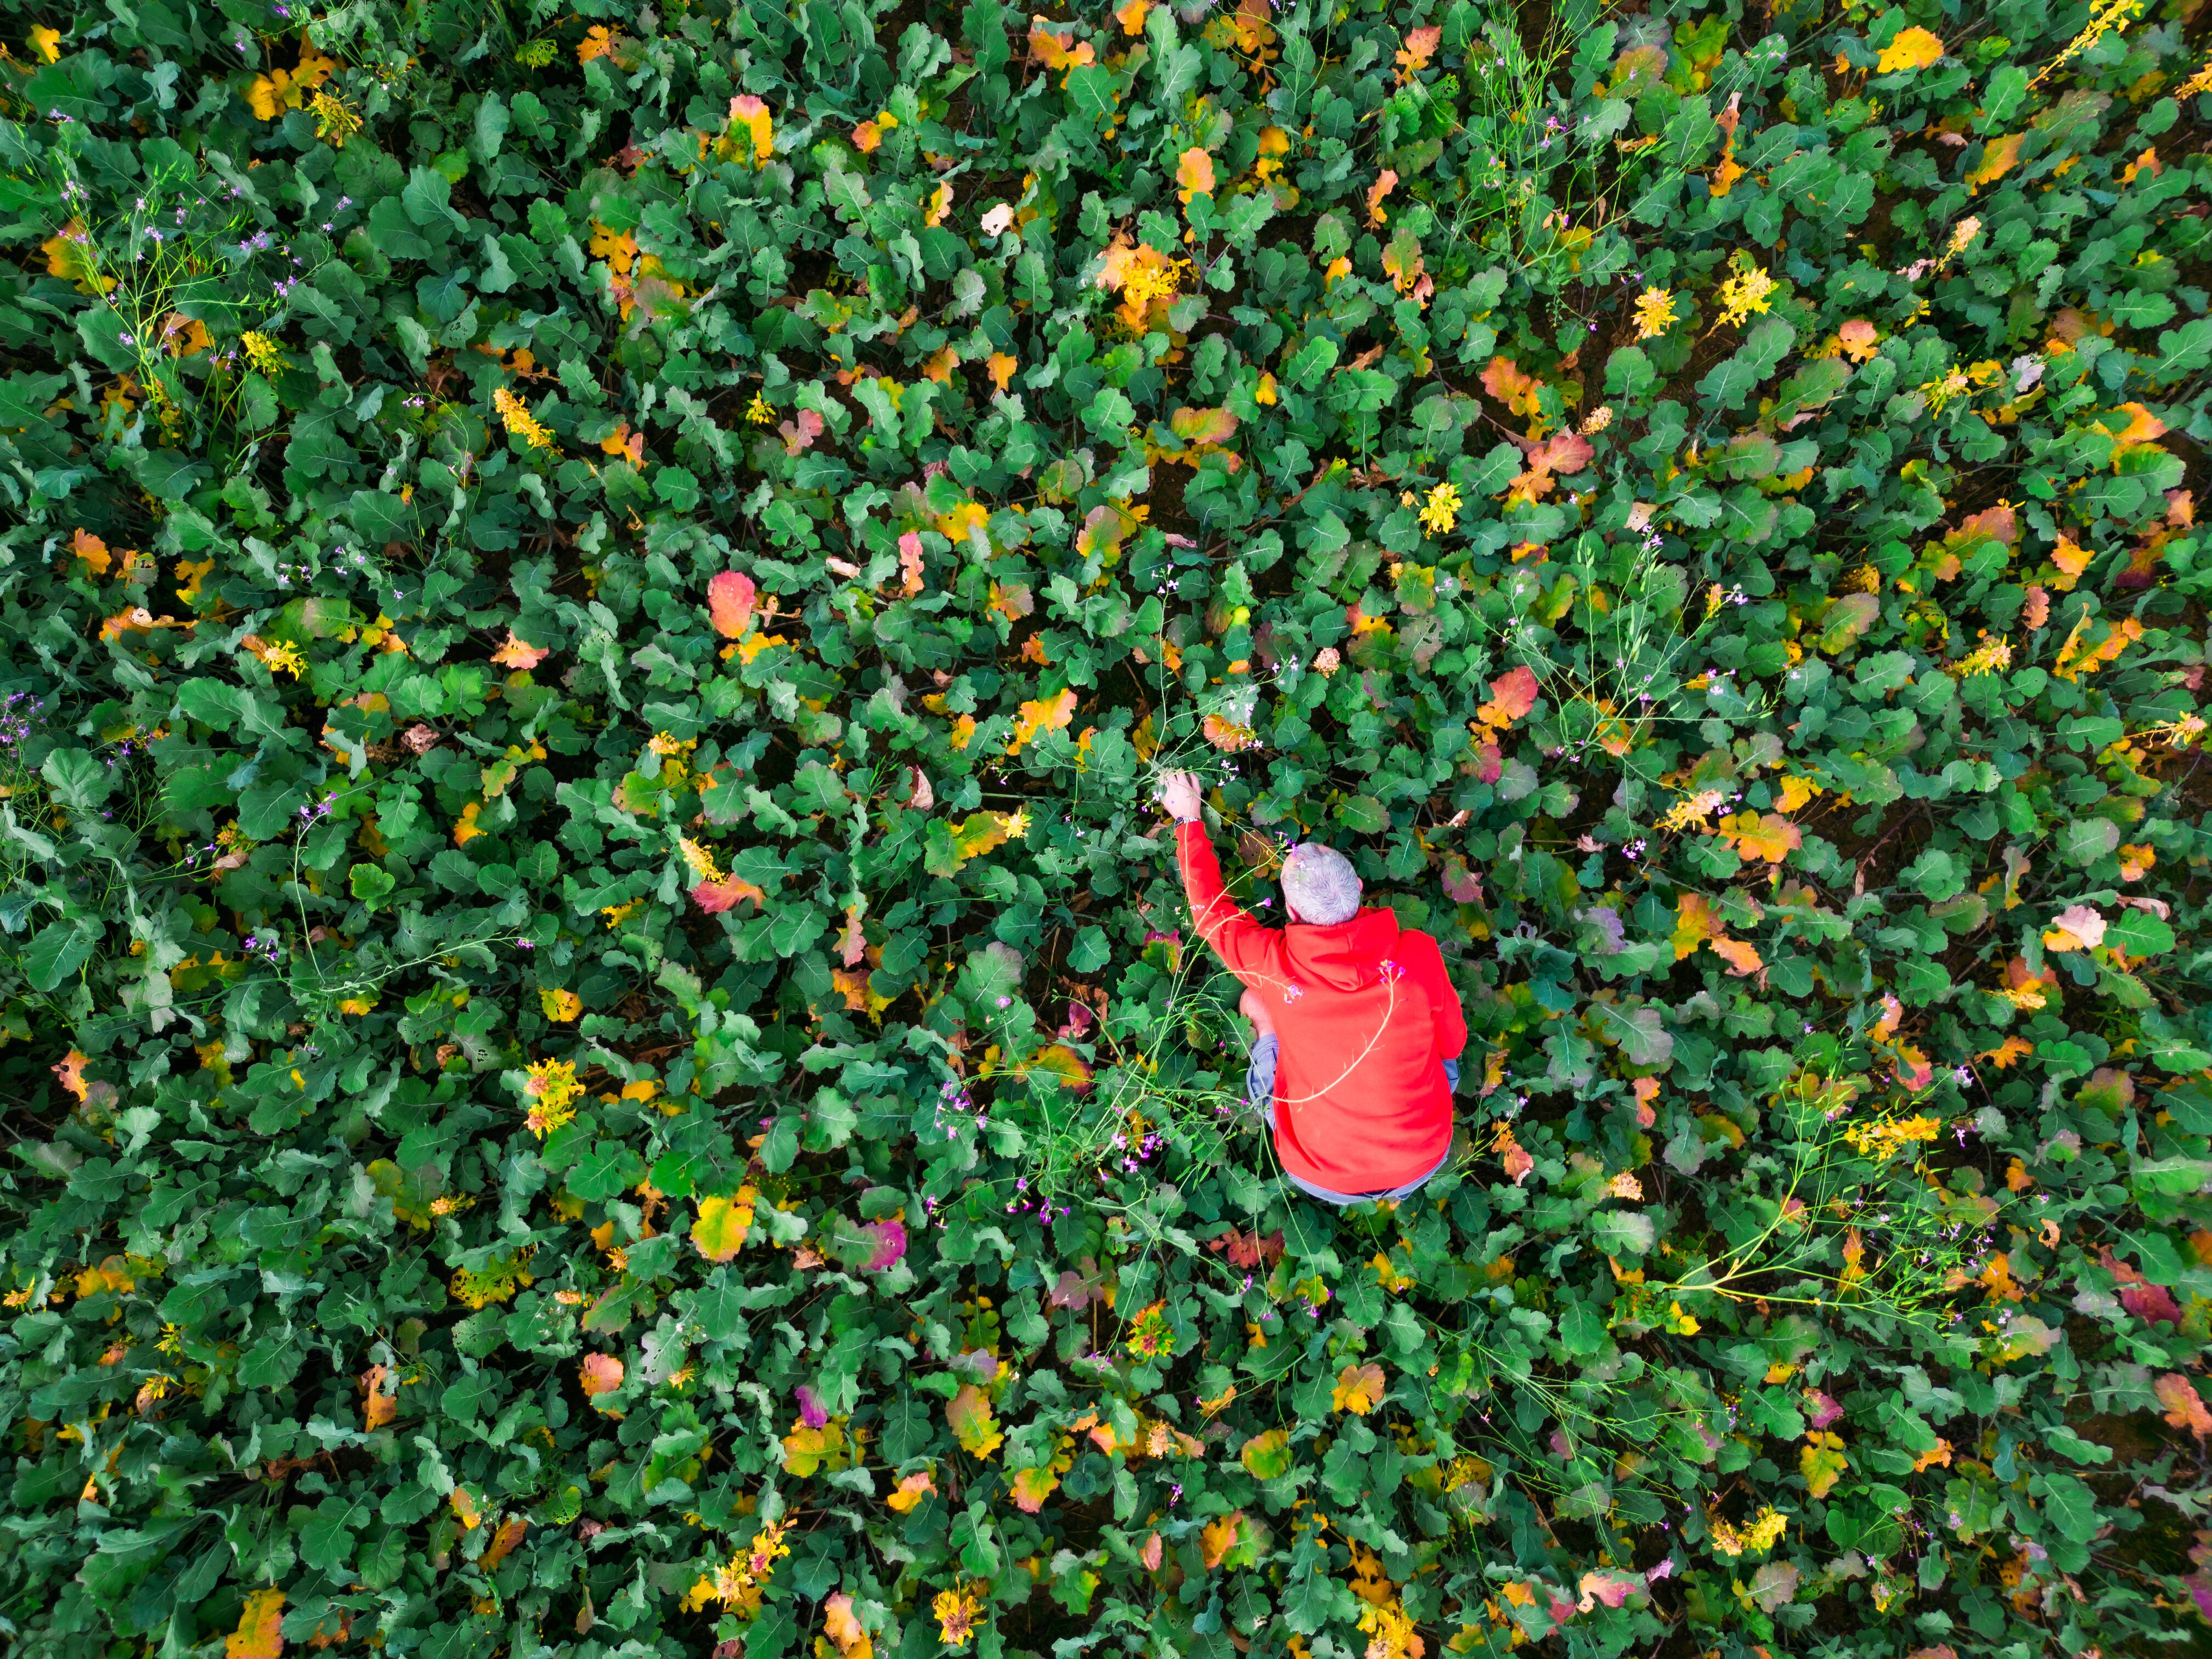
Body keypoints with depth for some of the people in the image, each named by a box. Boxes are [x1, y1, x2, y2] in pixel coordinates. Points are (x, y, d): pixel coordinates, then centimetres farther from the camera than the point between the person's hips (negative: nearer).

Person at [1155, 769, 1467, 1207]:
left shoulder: (1272, 965, -21)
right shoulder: (1418, 953, -20)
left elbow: (1210, 909, 0)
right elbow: (1452, 1041, 0)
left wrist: (1189, 820, 12)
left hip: (1323, 1180, 0)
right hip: (1422, 1164, 1)